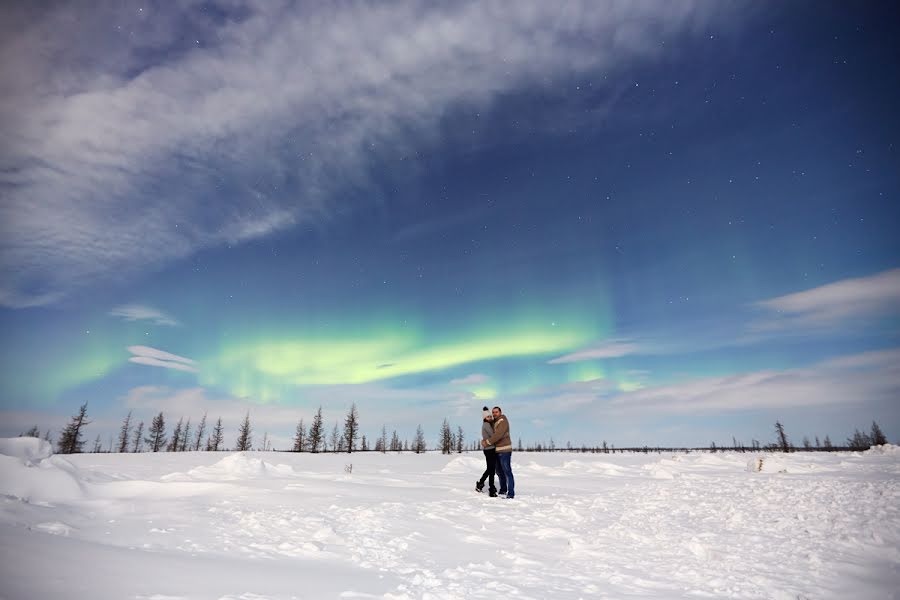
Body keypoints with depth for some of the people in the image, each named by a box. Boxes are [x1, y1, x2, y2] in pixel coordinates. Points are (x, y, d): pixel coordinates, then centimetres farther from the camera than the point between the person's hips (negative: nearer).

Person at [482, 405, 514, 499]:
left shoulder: (503, 421, -15)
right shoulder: (495, 422, 15)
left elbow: (498, 435, -25)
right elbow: (492, 434, 20)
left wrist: (487, 442, -18)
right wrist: (484, 440, 2)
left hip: (505, 451, -9)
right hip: (498, 451, 9)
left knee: (507, 472, -7)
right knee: (499, 471, 18)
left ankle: (511, 493, -3)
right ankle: (503, 490, 32)